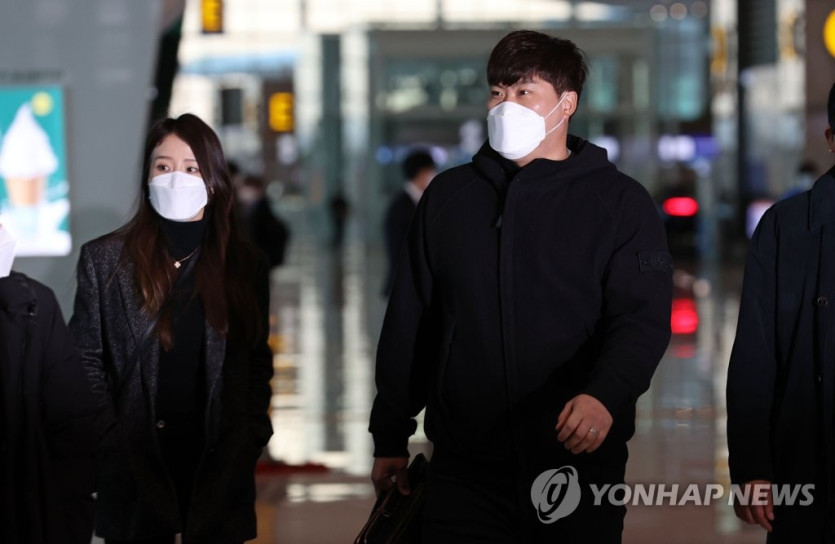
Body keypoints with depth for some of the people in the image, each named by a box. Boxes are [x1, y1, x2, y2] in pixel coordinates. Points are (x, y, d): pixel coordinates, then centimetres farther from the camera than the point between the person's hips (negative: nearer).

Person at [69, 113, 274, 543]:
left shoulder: (242, 264, 7)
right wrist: (112, 440, -7)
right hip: (137, 471, -1)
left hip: (219, 469, 1)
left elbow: (257, 363, 12)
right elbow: (86, 360, 2)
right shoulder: (104, 259, 2)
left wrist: (249, 439, 1)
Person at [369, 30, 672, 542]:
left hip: (577, 460, -2)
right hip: (465, 466, 2)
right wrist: (391, 437, 14)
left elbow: (642, 318, -10)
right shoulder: (448, 196, 12)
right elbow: (410, 322, 15)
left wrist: (606, 395, -30)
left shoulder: (619, 202, 1)